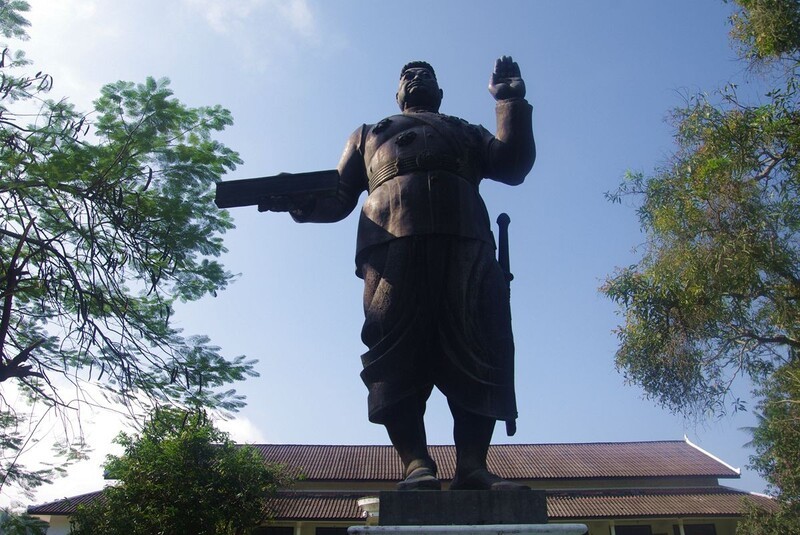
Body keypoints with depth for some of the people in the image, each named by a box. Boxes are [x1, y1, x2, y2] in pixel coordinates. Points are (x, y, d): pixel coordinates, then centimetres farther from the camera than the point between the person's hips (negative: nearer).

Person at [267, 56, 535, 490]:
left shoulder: (466, 133, 38)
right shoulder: (369, 134, 36)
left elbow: (513, 165, 21)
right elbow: (338, 196, 24)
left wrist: (512, 101, 13)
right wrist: (299, 200, 4)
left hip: (467, 245, 1)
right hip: (391, 244, -1)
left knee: (478, 351, -14)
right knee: (398, 355, -15)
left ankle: (472, 466, -16)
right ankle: (416, 464, -16)